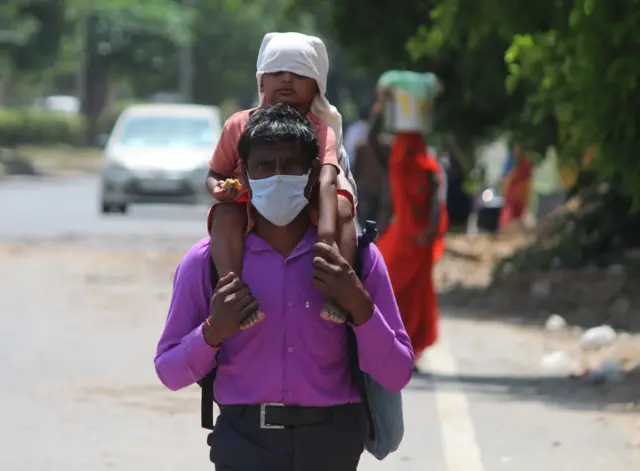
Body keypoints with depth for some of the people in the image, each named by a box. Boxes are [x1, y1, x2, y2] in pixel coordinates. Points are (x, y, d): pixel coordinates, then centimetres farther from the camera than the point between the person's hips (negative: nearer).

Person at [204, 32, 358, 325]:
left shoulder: (320, 131, -8)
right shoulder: (239, 125, 1)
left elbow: (326, 180, -26)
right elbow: (215, 173, 10)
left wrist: (327, 236, -45)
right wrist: (218, 188, -19)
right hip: (252, 216, 1)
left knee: (341, 207, -32)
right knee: (225, 213, -32)